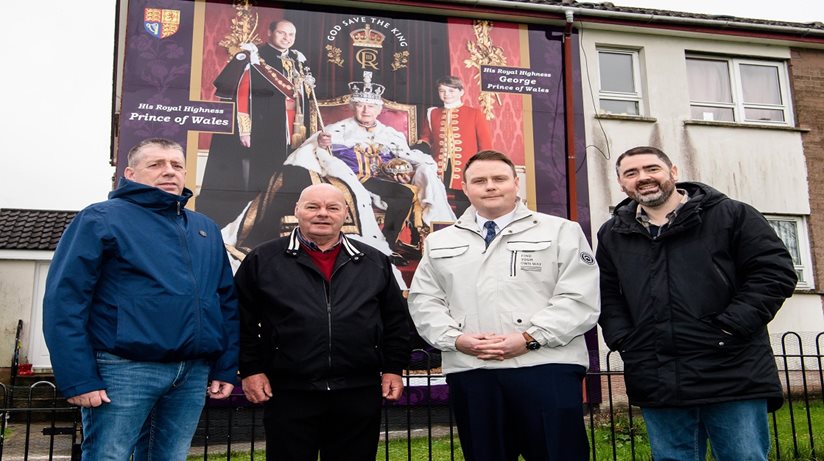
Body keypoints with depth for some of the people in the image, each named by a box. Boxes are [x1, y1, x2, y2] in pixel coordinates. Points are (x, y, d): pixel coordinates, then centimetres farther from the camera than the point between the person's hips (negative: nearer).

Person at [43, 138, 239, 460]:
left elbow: (227, 301, 17)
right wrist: (78, 378, -15)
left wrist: (226, 368, 10)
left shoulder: (206, 229, 17)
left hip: (194, 373, 5)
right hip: (126, 369, -5)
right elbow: (64, 300, -8)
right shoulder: (102, 218, -1)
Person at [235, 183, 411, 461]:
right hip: (289, 394, -2)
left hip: (359, 395, 2)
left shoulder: (375, 262, 9)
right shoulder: (262, 260, 3)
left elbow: (395, 321, 13)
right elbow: (243, 321, 4)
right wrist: (251, 370, -1)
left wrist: (393, 369, 7)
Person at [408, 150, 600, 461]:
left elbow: (579, 299, -2)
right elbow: (424, 301, 12)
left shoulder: (561, 231, 7)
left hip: (546, 367, -3)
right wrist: (455, 338, -5)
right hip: (469, 372, 3)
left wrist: (529, 338, -13)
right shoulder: (439, 242, 17)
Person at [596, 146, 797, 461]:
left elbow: (775, 271, -4)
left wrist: (731, 326, -13)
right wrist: (622, 340, 0)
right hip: (658, 384, 3)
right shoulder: (612, 235, 15)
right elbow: (606, 296, 16)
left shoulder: (730, 215, 3)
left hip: (733, 374, -3)